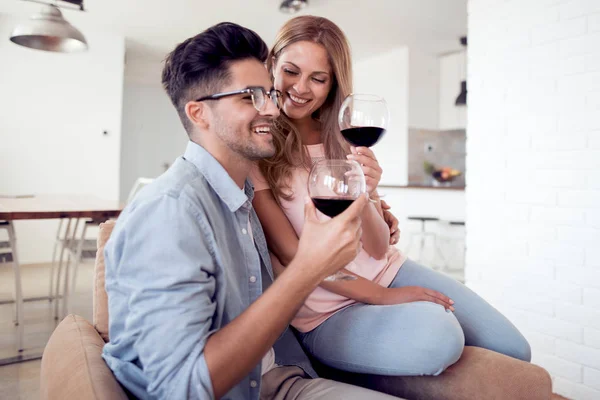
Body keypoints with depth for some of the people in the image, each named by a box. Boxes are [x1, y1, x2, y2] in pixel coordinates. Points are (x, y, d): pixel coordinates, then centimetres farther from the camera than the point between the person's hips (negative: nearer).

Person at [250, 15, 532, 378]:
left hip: (389, 271, 5)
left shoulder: (345, 140, 3)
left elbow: (379, 250, -4)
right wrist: (381, 296, -13)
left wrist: (363, 197, -25)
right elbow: (291, 254, -13)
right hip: (329, 311, -4)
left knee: (514, 351, -1)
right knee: (438, 338, -31)